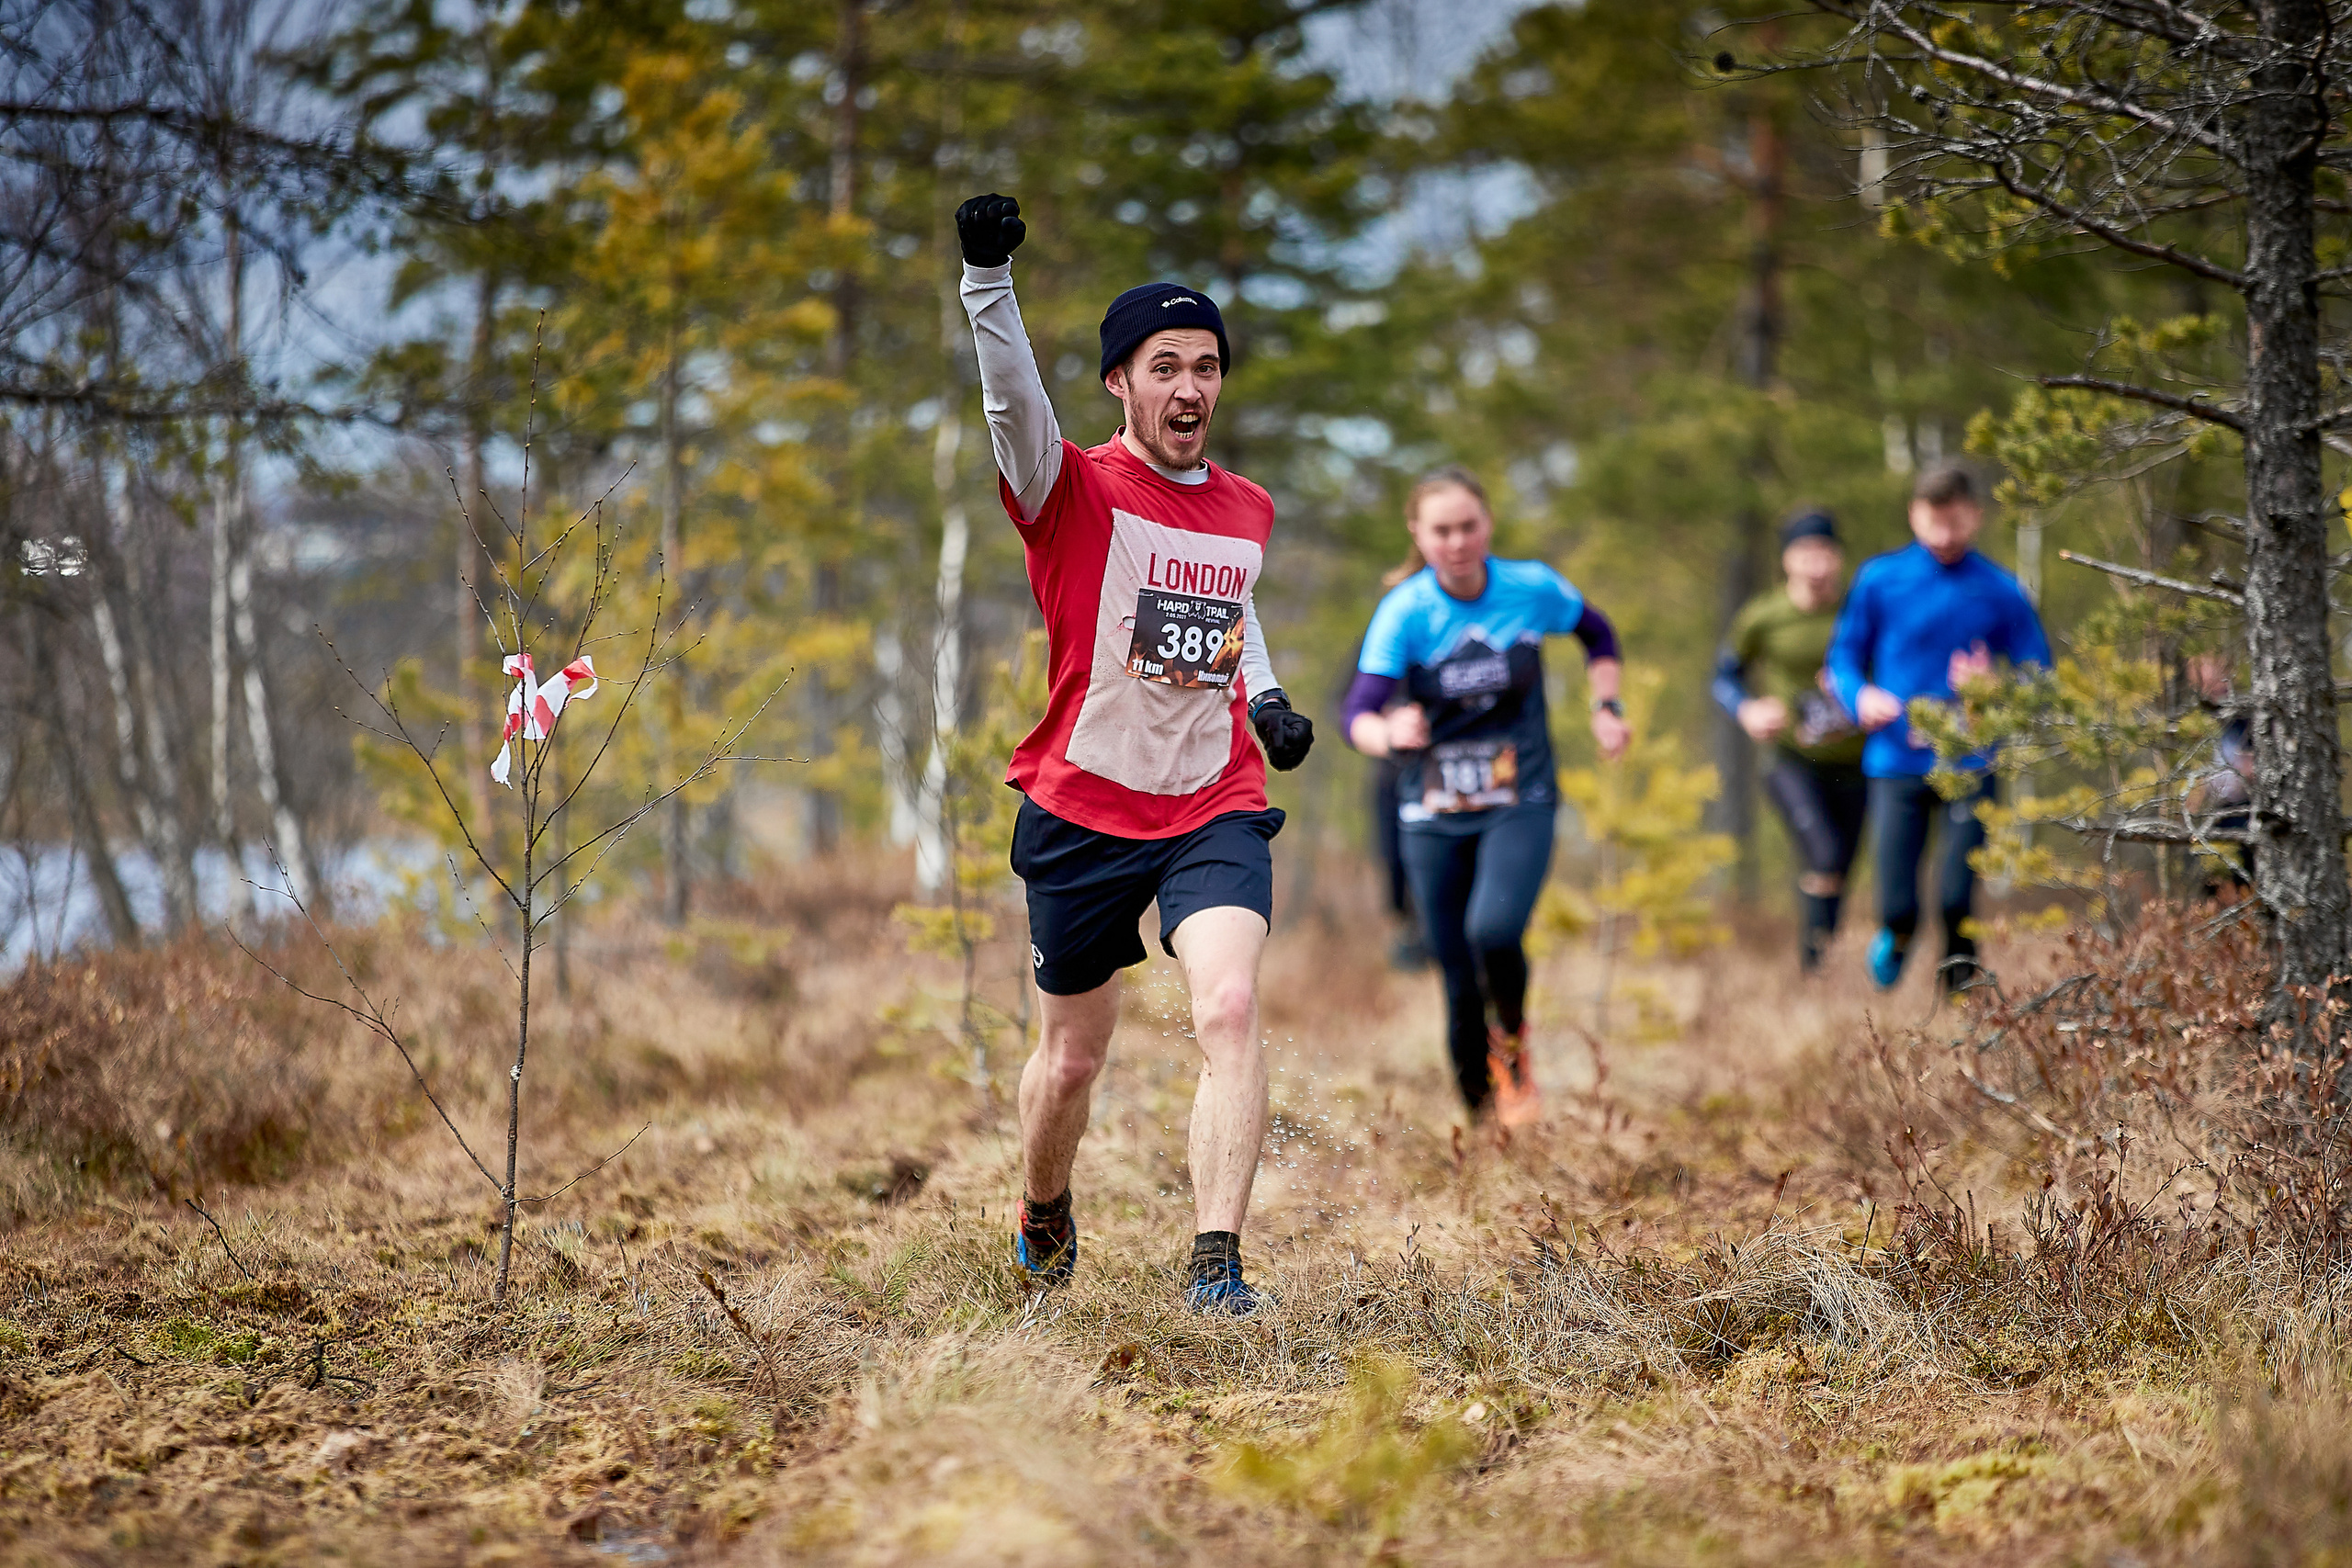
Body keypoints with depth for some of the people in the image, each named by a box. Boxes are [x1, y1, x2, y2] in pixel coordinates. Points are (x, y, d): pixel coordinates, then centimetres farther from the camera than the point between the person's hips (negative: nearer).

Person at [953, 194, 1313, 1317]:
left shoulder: (1247, 512, 7)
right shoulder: (1076, 491, -9)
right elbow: (1013, 402, -30)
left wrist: (1264, 695, 10)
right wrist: (988, 277, -47)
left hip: (1215, 809, 2)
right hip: (1083, 810, -2)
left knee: (1230, 1009, -22)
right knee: (1072, 1058, 11)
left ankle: (1215, 1264, -23)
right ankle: (1043, 1216, 42)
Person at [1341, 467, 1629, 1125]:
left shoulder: (1533, 590, -5)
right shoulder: (1405, 611, -10)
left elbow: (1598, 635, 17)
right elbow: (1358, 714, -21)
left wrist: (1606, 707, 5)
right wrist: (1389, 735, -43)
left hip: (1520, 805, 0)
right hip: (1433, 816, 0)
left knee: (1493, 929, -28)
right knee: (1460, 980, 0)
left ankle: (1512, 1044, 1)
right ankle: (1481, 1116, 18)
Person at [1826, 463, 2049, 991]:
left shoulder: (2000, 592, 2)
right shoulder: (1880, 580, 4)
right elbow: (1844, 655, 11)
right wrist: (1861, 696, -10)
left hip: (1970, 767, 0)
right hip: (1897, 764, 1)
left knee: (1956, 900, -9)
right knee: (1897, 905, -2)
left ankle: (1960, 986, 19)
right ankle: (1897, 936, 35)